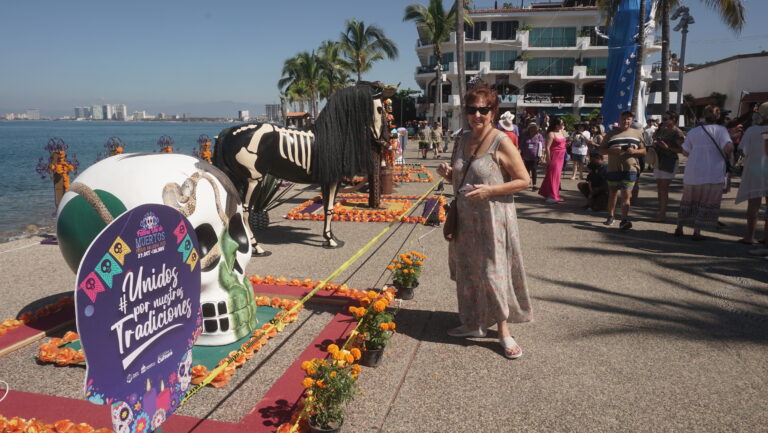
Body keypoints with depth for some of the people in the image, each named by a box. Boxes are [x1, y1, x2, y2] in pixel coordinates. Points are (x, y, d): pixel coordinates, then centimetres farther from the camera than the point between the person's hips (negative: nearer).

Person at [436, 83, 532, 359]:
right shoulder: (463, 140, 7)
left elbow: (523, 181, -11)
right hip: (465, 218, 7)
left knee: (493, 272, -1)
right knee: (467, 271, 13)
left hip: (493, 219, -6)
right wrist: (447, 173, -3)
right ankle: (473, 323, 29)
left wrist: (489, 190, -23)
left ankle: (503, 331, 15)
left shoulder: (502, 143, -12)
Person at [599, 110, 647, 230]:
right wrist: (612, 150, -14)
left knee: (625, 195, -12)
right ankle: (611, 217, 30)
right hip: (613, 169, 1)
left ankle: (624, 220, -18)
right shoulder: (611, 133, 8)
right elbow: (601, 150, 6)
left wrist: (635, 151, -11)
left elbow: (644, 151, 12)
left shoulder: (637, 133, 11)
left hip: (630, 169, -1)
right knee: (612, 194, 14)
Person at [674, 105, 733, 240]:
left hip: (692, 173, 4)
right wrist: (725, 153, 2)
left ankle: (679, 228, 21)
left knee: (688, 201, 17)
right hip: (713, 174, -4)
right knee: (708, 203, 5)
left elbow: (685, 152, 4)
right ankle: (697, 232, 2)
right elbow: (729, 147, -19)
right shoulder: (721, 130, -6)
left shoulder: (693, 131, 5)